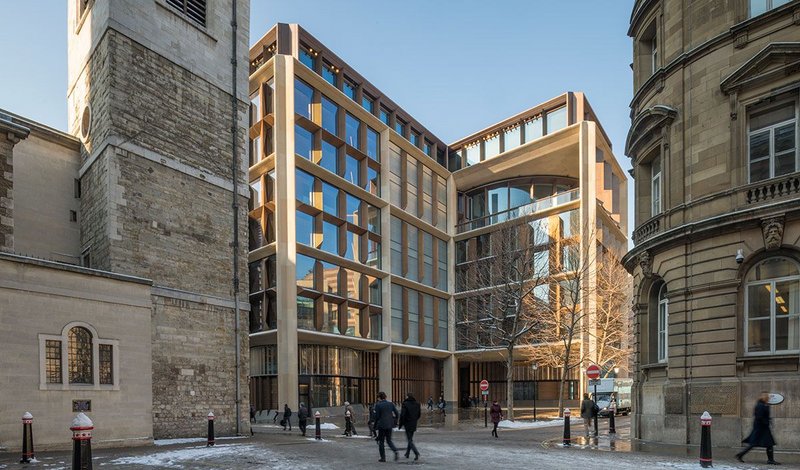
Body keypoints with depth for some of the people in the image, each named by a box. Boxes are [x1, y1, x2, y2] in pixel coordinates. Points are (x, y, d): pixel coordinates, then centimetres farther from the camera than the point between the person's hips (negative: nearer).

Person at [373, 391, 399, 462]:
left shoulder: (378, 405, -8)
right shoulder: (391, 403, 5)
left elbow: (377, 416, -9)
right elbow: (396, 413, 2)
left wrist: (375, 425, 3)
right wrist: (394, 421, 13)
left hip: (382, 425, -4)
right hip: (390, 425, 5)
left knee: (381, 441, 8)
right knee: (389, 440, 16)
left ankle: (383, 457, 9)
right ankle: (395, 450, -9)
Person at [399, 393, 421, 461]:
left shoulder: (405, 404, -13)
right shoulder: (417, 403, 4)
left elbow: (402, 415, -15)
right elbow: (419, 414, 11)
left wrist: (400, 425, -6)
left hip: (408, 424, -6)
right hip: (414, 424, 6)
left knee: (410, 440, -3)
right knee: (410, 439, 19)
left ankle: (416, 453, -20)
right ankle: (407, 454, 28)